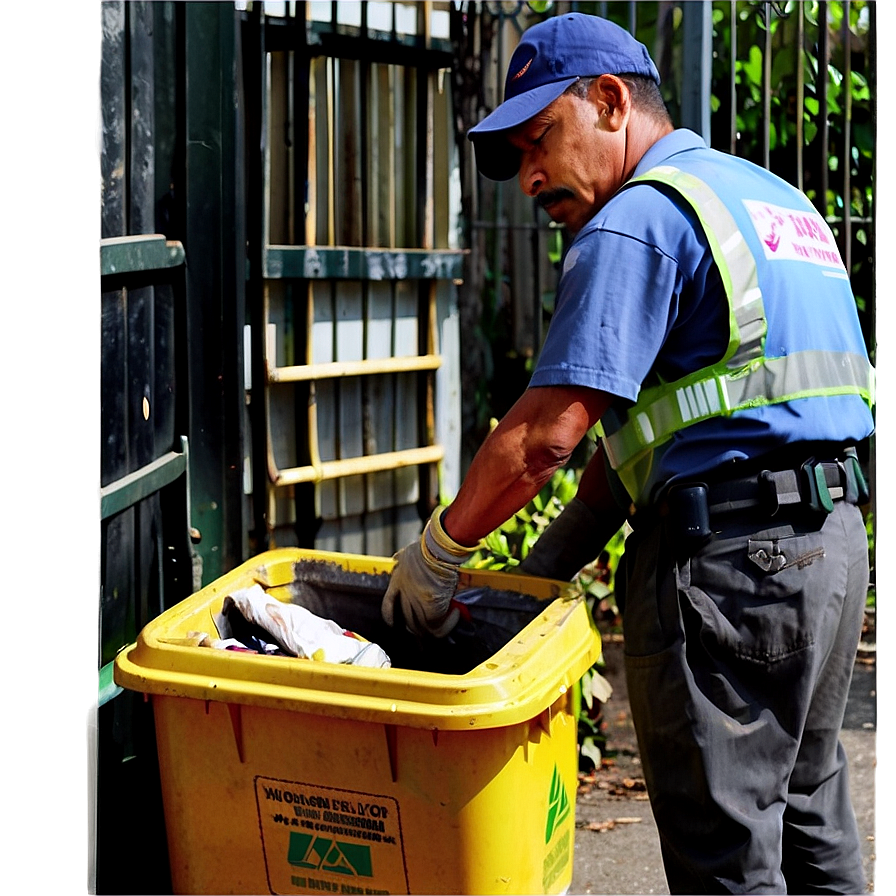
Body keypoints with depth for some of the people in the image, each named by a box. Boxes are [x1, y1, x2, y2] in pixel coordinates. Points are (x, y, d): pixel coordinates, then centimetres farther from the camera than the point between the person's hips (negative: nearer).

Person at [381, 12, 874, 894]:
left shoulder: (639, 219, -10)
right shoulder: (774, 195, 20)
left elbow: (544, 435, -17)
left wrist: (435, 553, -3)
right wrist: (550, 561, 16)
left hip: (728, 555, -10)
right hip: (831, 535, 10)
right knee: (808, 818, 20)